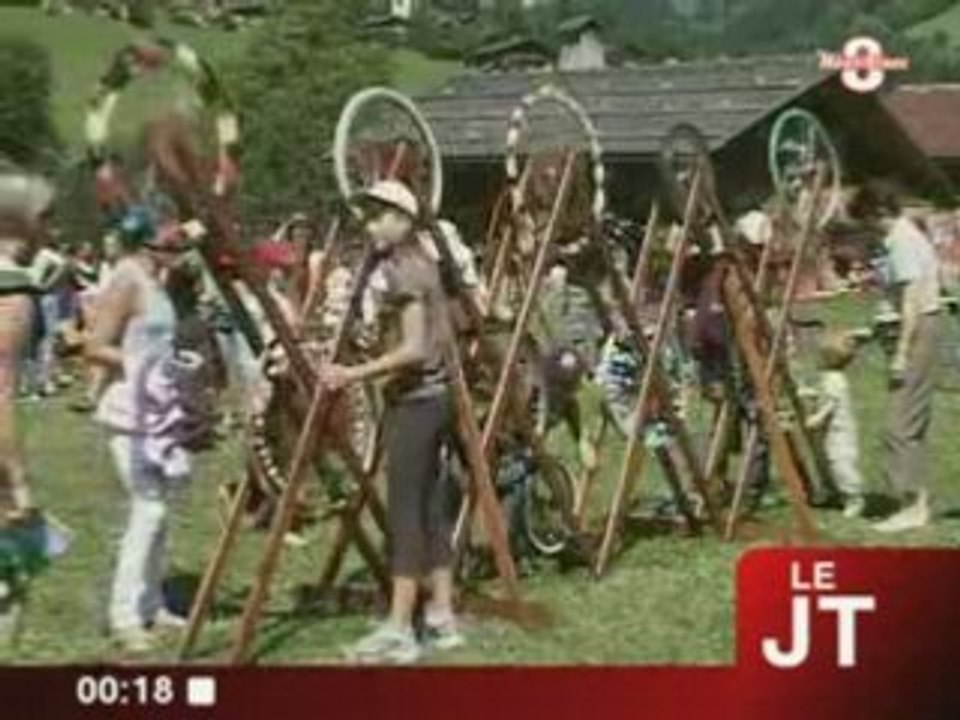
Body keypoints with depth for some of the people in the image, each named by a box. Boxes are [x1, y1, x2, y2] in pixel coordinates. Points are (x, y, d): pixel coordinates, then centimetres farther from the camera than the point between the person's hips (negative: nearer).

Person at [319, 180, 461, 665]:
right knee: (430, 507, 12)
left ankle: (399, 631, -7)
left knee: (404, 512, -8)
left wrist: (356, 375, -23)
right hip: (433, 397, 10)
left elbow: (414, 349, -21)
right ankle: (442, 617, 16)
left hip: (412, 401, -10)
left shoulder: (402, 271, -15)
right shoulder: (423, 264, 14)